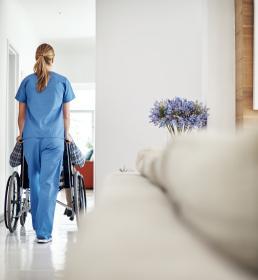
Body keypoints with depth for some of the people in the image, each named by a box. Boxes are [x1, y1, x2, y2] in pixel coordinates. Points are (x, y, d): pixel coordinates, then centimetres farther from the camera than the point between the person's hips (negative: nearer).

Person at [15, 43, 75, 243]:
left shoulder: (27, 81, 7)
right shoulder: (63, 81, 3)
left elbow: (22, 114, 9)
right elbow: (66, 114, 6)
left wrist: (21, 134, 23)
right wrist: (66, 134, 20)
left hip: (31, 138, 2)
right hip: (54, 138, -2)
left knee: (35, 180, 16)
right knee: (49, 184, -3)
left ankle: (38, 225, 25)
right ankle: (44, 232, -5)